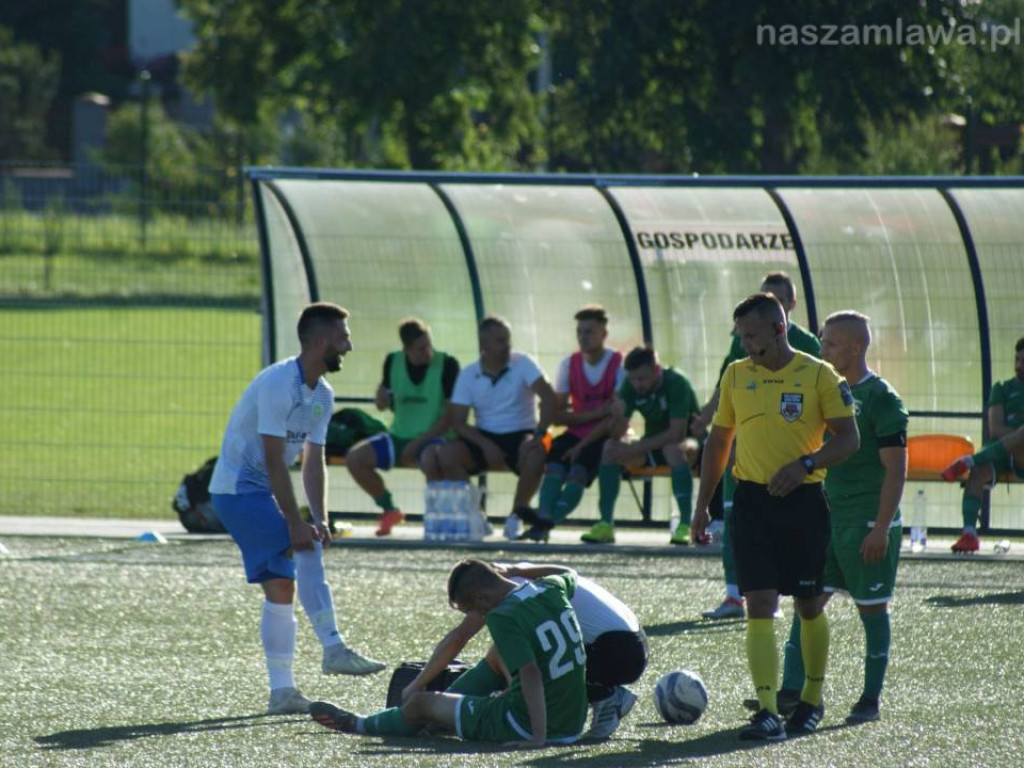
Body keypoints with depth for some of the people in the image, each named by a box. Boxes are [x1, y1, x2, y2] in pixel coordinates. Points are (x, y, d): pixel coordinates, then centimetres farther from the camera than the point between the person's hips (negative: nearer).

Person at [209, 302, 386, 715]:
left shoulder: (322, 395, 8)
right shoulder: (277, 383, -21)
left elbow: (313, 461, 8)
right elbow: (274, 461, -24)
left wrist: (320, 519, -5)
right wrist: (296, 523, -25)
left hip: (260, 493, 9)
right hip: (238, 490, -9)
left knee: (281, 585, 4)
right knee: (307, 549, -23)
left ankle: (282, 691, 5)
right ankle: (333, 649, -24)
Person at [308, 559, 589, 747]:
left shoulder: (502, 617, -19)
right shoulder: (553, 590, 2)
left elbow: (531, 674, -28)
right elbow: (571, 576, 28)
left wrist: (538, 737, -29)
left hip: (524, 728, -8)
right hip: (573, 725, 8)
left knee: (423, 703, 11)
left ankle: (358, 725, 39)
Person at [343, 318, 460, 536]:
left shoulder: (447, 365, -9)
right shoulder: (393, 362, 4)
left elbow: (452, 412, -11)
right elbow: (382, 405, 15)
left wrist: (419, 442, -17)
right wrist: (382, 397, -11)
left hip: (433, 437, -5)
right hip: (400, 436, 5)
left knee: (431, 462, -40)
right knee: (354, 458, -15)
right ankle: (389, 510, 7)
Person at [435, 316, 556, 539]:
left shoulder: (522, 364, -6)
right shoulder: (468, 375, 0)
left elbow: (549, 397, -17)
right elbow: (457, 421, -4)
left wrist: (539, 435, -31)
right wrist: (485, 445, -20)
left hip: (520, 436, -2)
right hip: (484, 437, 2)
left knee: (535, 456, -36)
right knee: (446, 454, -25)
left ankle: (517, 515, -12)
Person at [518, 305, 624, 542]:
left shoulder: (619, 365, -5)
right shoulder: (570, 364, 8)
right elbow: (557, 414, 2)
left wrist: (582, 445, -20)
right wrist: (594, 414, -14)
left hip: (606, 436, -3)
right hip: (577, 432, 3)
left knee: (579, 467, -32)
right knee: (556, 456, -29)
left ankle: (546, 523, -43)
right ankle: (543, 519, -44)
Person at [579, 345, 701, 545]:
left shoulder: (676, 383, -23)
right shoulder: (631, 386, -6)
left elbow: (677, 433, -29)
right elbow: (617, 432, -7)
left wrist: (637, 448, -28)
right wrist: (618, 416, -31)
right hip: (652, 446, 5)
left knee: (674, 448, -39)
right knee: (610, 448, -19)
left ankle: (685, 525, -36)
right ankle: (605, 524, -19)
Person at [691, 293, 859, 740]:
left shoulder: (818, 375, -5)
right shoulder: (736, 376, 7)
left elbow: (848, 438, -6)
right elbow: (718, 441, 15)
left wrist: (805, 464, -21)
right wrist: (702, 505, 12)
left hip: (803, 501, -2)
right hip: (752, 500, 2)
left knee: (809, 605, 11)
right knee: (759, 604, -9)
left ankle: (812, 699, 30)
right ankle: (768, 713, -14)